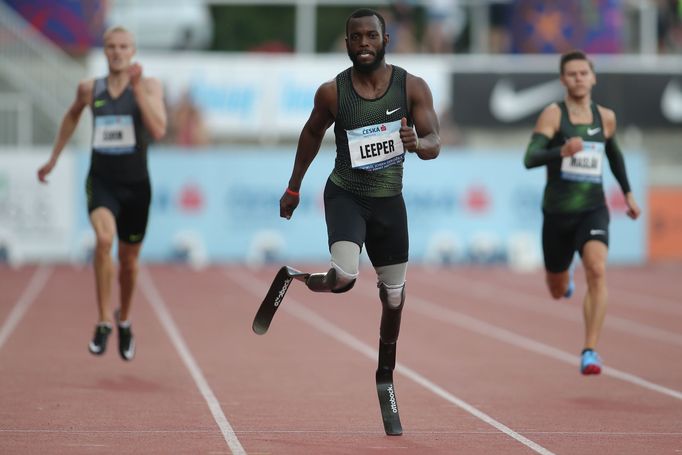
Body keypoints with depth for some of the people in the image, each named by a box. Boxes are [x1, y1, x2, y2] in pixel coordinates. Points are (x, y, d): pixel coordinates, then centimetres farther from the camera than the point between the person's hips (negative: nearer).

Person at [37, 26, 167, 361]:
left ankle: (124, 319, 41)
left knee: (128, 259, 13)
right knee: (104, 238, -29)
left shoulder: (150, 86, -6)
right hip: (101, 181, 0)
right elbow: (72, 116, 23)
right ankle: (104, 321, -20)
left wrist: (138, 88, -24)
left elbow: (158, 131, -20)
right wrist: (53, 159, 27)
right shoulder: (89, 89, 2)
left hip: (136, 185, 0)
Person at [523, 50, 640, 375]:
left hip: (593, 210, 1)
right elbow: (530, 159, -21)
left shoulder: (605, 118, 5)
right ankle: (565, 276, 55)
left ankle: (590, 351, -24)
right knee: (557, 292, 15)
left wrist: (628, 193, 27)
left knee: (597, 271, -26)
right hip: (558, 213, -1)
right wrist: (562, 151, -39)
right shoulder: (553, 114, -8)